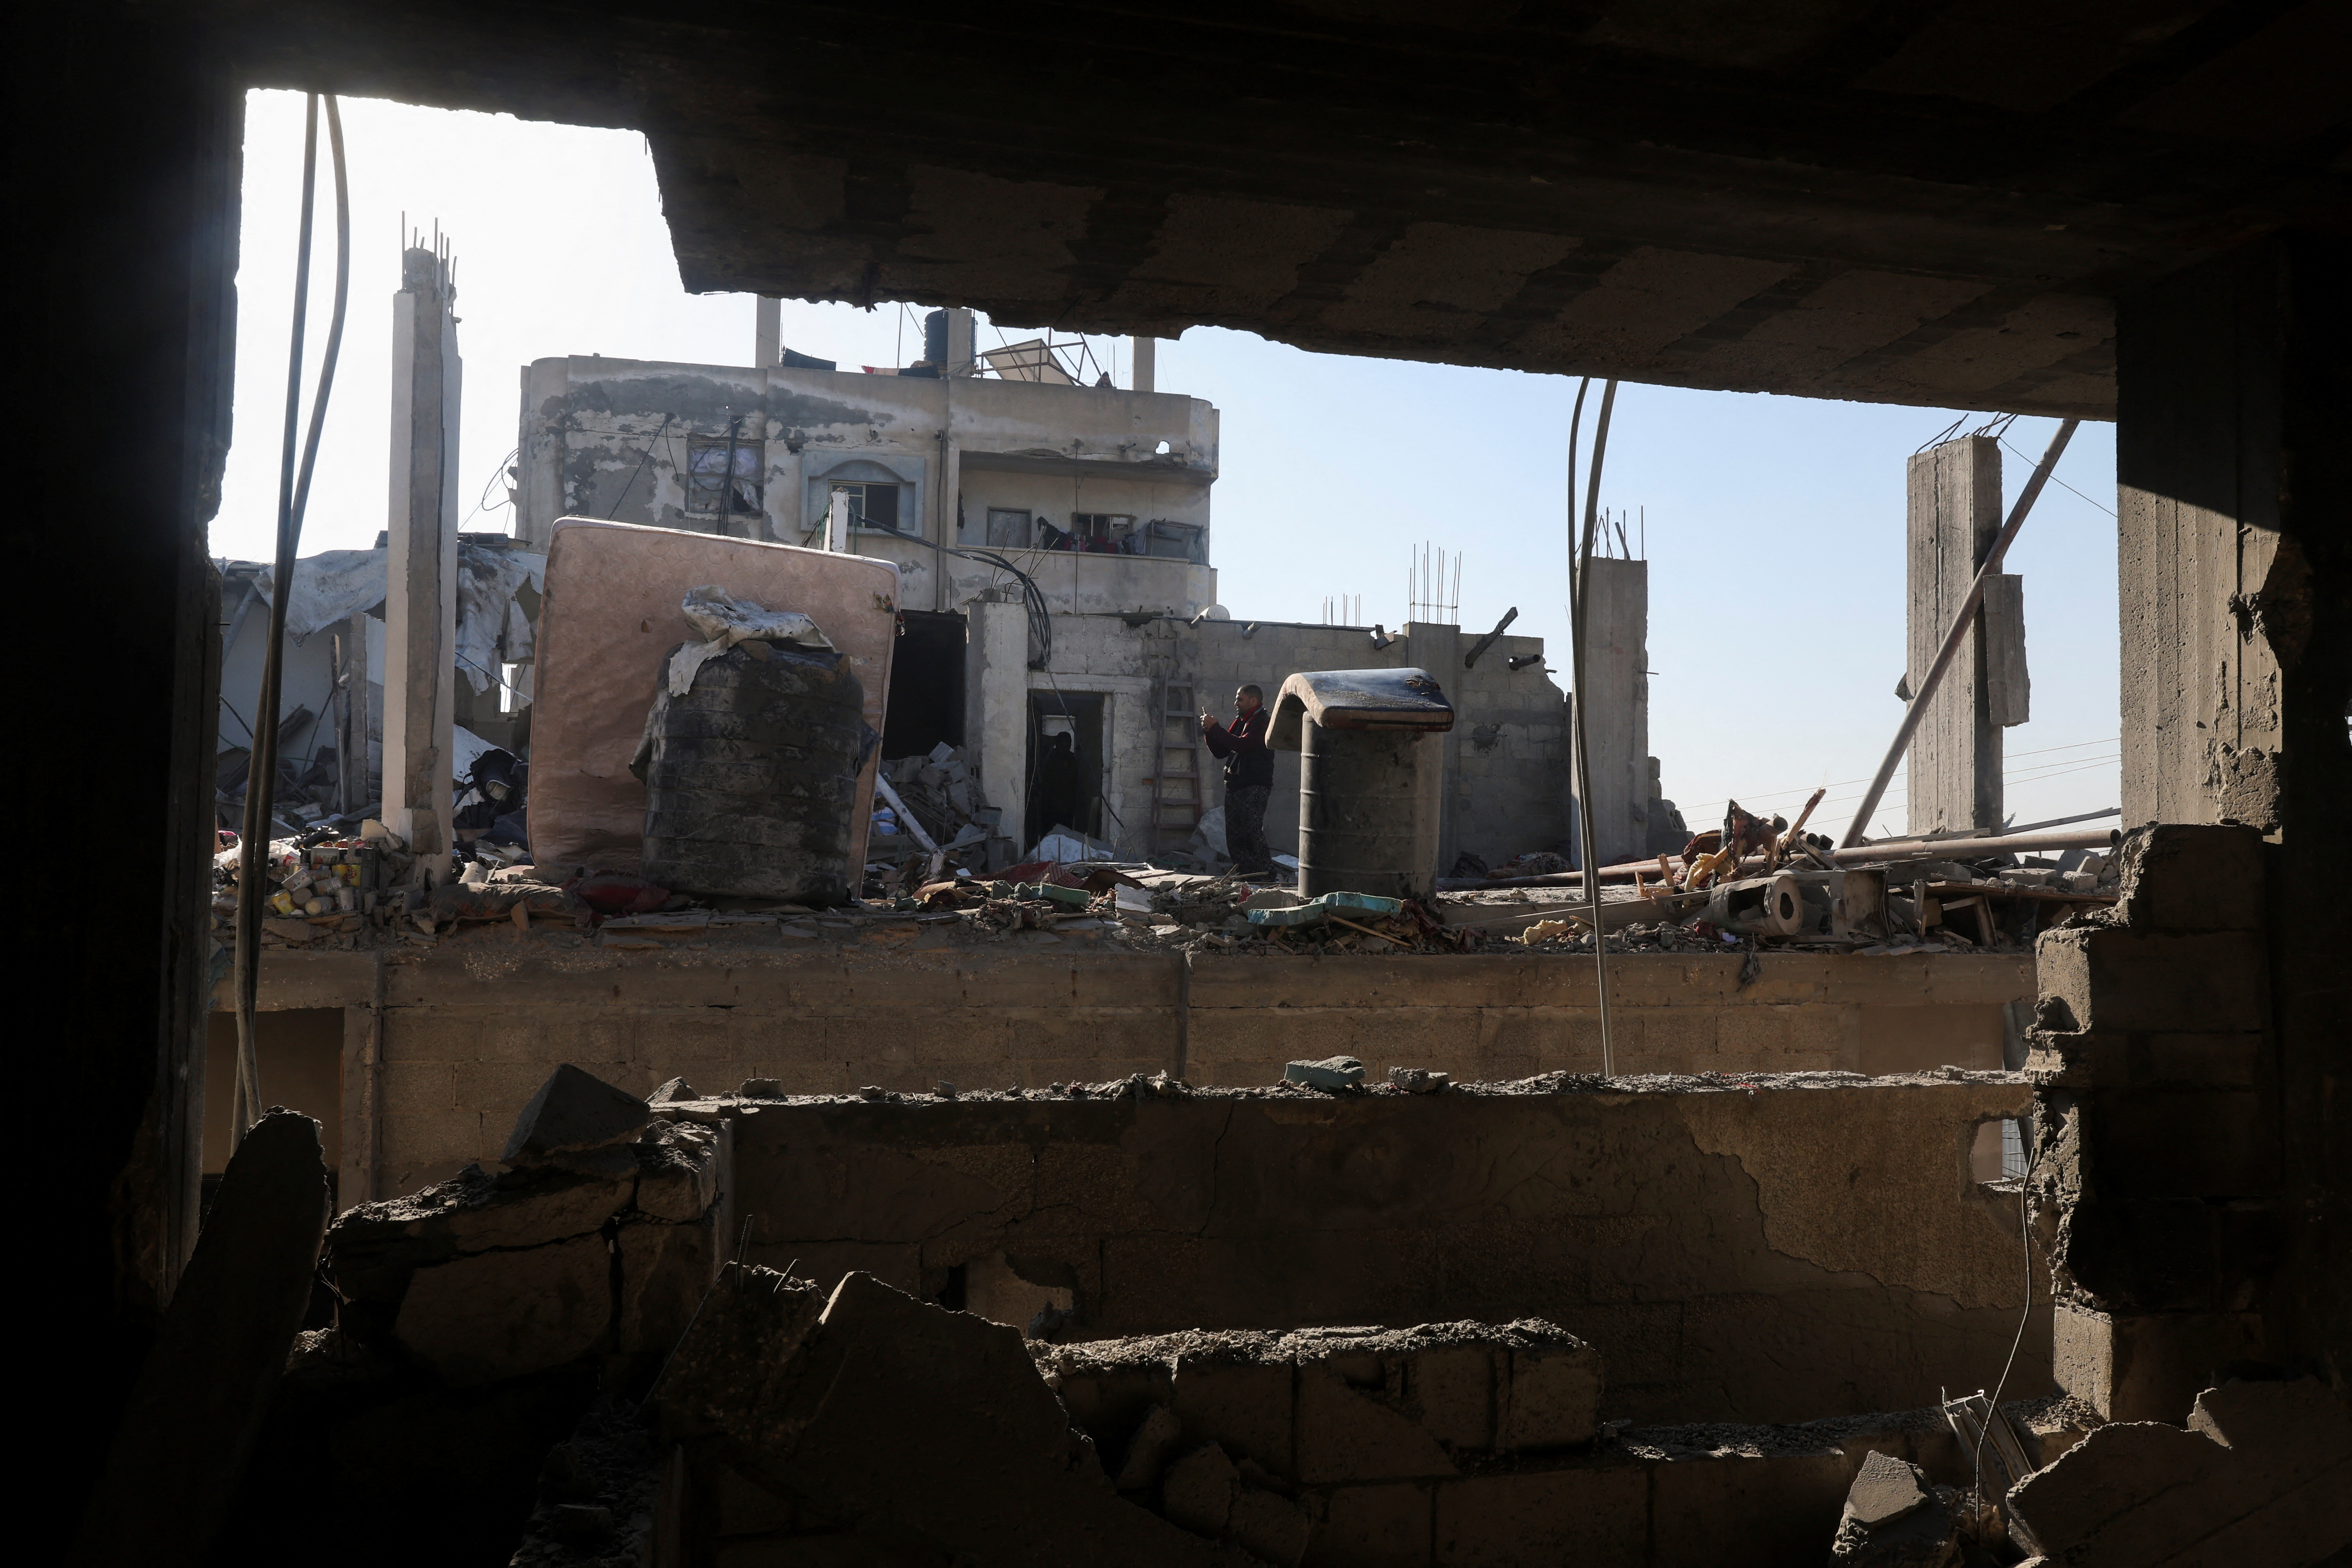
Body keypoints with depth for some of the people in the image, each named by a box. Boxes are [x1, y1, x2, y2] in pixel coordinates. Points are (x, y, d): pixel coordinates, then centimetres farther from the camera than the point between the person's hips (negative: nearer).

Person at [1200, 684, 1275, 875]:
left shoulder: (1264, 722, -6)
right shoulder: (1240, 722, 22)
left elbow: (1242, 745, -19)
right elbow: (1220, 751, 21)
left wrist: (1215, 728, -11)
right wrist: (1209, 731, 5)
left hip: (1254, 786, -9)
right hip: (1235, 786, 9)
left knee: (1253, 834, -15)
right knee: (1234, 837, 6)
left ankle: (1267, 878, -14)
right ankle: (1245, 878, 10)